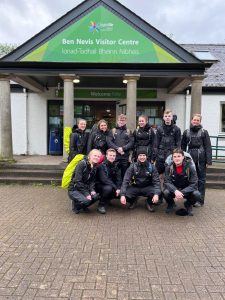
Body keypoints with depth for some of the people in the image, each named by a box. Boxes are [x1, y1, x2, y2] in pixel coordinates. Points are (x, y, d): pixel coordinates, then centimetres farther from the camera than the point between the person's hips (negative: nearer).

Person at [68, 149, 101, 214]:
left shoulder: (95, 167, 5)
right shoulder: (82, 164, -18)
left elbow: (92, 181, 5)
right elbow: (77, 181, -22)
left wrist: (92, 190, -15)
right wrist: (86, 193, -25)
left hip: (84, 188, 6)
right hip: (74, 189, -6)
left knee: (95, 196, -21)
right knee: (86, 200, -30)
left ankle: (83, 206, 9)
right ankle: (75, 204, 4)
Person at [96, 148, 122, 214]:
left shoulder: (116, 165, 1)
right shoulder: (102, 165, -17)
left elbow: (118, 179, -3)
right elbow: (104, 179, -27)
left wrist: (118, 188, -20)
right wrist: (116, 188, -31)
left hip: (113, 186, 6)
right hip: (100, 185, -6)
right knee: (108, 188, -35)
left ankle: (108, 198, 14)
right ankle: (101, 205, -12)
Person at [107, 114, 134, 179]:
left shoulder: (129, 132, 13)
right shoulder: (112, 131, 12)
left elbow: (131, 142, 1)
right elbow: (109, 142, 0)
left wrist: (123, 148, -14)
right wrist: (117, 148, -13)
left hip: (125, 157, 0)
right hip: (115, 156, 0)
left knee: (125, 175, 4)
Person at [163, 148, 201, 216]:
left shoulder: (190, 167, -15)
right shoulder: (169, 167, -12)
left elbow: (194, 184, -18)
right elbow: (167, 182, -17)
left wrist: (182, 193, -33)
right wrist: (175, 191, -37)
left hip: (186, 191, 0)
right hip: (174, 190, 0)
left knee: (197, 194, -30)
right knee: (166, 192, -32)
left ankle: (188, 205, 7)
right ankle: (171, 204, 6)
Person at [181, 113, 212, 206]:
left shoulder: (204, 132, 1)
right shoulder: (186, 132, 9)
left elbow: (208, 147, -2)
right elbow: (183, 146, 11)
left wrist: (208, 160, -8)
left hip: (201, 159, -2)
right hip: (190, 158, 3)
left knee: (201, 179, 4)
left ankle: (200, 200, 13)